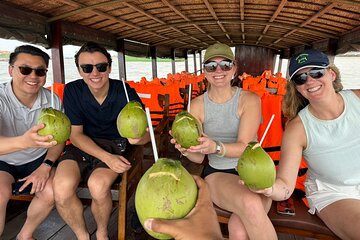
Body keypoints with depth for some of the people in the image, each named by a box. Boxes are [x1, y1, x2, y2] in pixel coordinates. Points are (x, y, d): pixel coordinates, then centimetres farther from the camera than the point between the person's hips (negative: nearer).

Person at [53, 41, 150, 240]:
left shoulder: (125, 92, -13)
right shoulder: (72, 91, -8)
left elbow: (147, 133, -9)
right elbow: (75, 134, -7)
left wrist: (138, 137, -36)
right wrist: (106, 157, -23)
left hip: (116, 145, -1)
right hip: (83, 146, 2)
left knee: (98, 185, -31)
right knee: (62, 187, -28)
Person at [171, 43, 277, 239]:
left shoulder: (249, 100, -6)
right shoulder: (197, 105, -1)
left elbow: (244, 147, -17)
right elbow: (198, 157, -2)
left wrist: (215, 147, -37)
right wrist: (185, 149, -25)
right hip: (218, 173, 1)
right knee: (251, 204, -31)